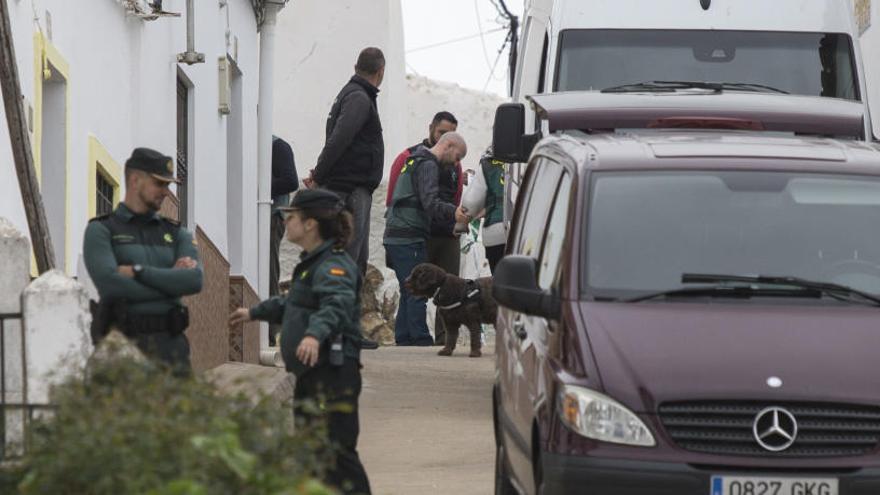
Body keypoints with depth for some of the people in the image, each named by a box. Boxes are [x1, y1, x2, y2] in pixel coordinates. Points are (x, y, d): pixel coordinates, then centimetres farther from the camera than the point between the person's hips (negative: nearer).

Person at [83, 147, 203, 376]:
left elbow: (194, 281, -3)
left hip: (170, 346, 4)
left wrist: (137, 271, -10)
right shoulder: (101, 231, 4)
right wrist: (171, 279, -6)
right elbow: (110, 285, -14)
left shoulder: (177, 234, 16)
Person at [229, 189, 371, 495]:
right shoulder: (311, 263, 19)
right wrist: (255, 313, 50)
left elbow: (337, 304, -34)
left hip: (333, 374, -10)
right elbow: (292, 304, 38)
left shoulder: (333, 265, -14)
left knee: (337, 452, -15)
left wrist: (315, 334, -52)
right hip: (311, 376, 10)